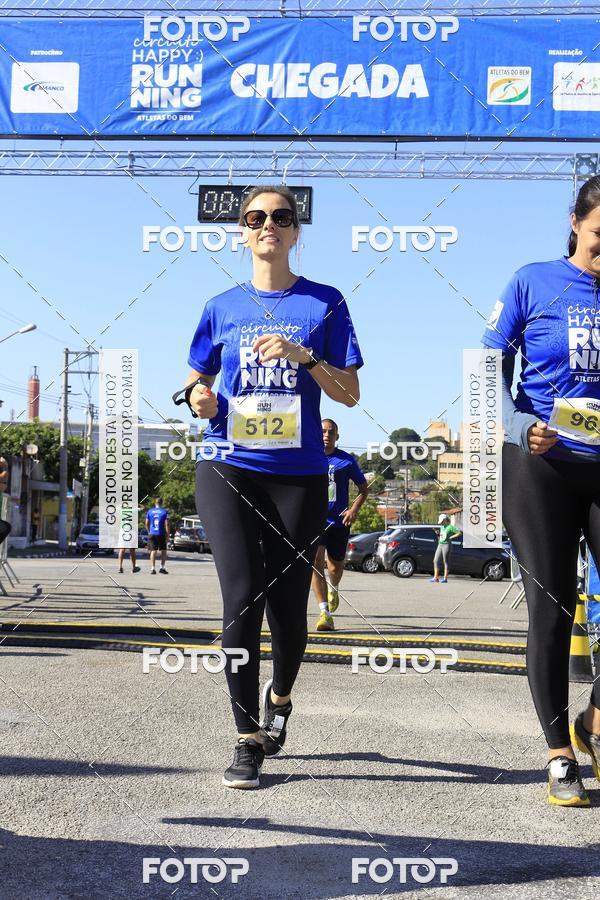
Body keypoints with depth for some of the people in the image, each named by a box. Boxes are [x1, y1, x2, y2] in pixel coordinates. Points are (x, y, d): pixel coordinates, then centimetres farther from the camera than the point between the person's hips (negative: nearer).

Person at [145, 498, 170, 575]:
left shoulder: (149, 511, 5)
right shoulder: (165, 512, -4)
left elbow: (147, 524, 8)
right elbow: (167, 524, -8)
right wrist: (168, 535, -2)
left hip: (152, 534, 2)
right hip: (161, 534, -2)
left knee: (153, 551, 4)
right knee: (163, 551, 11)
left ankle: (152, 569, -2)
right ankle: (162, 568, 6)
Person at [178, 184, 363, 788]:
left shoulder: (325, 304, 6)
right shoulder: (223, 307, 10)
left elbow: (350, 395, 2)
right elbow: (198, 384, 19)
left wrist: (304, 356, -14)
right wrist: (199, 398, -4)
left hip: (298, 473, 0)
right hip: (228, 469, 0)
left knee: (287, 602, 5)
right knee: (242, 596, -12)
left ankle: (280, 696, 36)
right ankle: (248, 738, -1)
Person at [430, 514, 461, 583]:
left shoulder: (450, 527, -8)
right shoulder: (442, 527, 16)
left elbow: (459, 533, -14)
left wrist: (451, 537, -14)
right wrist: (439, 536, 13)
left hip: (446, 545, -8)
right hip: (440, 545, 8)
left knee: (446, 562, -4)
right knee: (436, 561, 3)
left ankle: (445, 578, 0)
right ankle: (435, 577, 7)